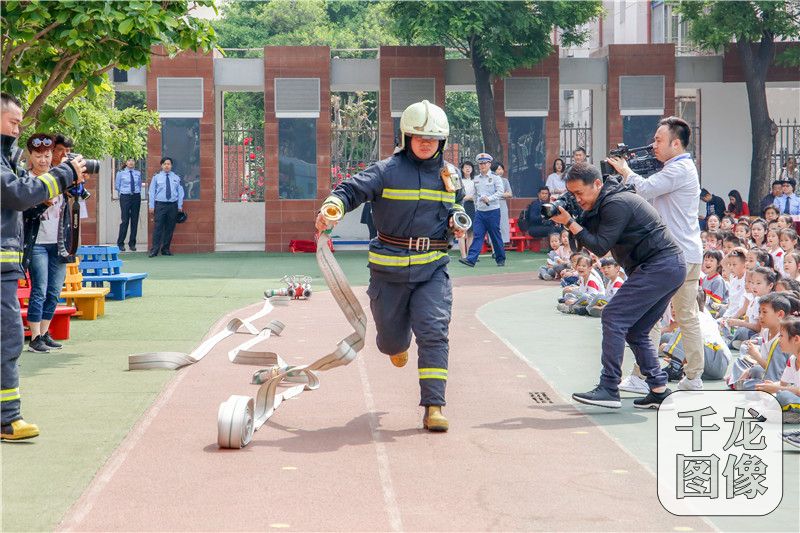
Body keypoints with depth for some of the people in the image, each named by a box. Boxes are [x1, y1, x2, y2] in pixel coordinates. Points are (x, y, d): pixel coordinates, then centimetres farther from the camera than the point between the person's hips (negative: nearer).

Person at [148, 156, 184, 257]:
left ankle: (165, 249, 12)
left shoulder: (176, 178, 11)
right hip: (160, 205, -2)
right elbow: (152, 192, 6)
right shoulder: (156, 177, 7)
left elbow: (180, 192, 10)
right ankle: (154, 250, -11)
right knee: (158, 228, -9)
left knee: (170, 229, 4)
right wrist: (151, 206, -1)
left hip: (173, 205, 2)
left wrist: (180, 206, 2)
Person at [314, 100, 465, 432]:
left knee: (433, 332, -14)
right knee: (391, 336, 12)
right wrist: (332, 206, -39)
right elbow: (352, 189, -18)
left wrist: (457, 221, 2)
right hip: (390, 268, -1)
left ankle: (434, 407, -12)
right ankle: (397, 345, 53)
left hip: (432, 268, 2)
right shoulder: (388, 171, -7)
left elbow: (455, 206, 25)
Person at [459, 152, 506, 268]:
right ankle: (471, 259, -13)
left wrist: (489, 199, -21)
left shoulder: (495, 178, -2)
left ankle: (501, 259, 17)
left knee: (495, 236, 3)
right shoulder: (476, 179, 13)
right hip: (479, 211, 4)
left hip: (493, 211, -4)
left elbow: (500, 192, -11)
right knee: (477, 235, -5)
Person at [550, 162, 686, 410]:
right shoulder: (606, 202, 17)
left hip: (659, 266, -11)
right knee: (635, 331, 13)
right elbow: (589, 239, 15)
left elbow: (600, 247, -18)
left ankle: (609, 389, -15)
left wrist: (569, 223, -15)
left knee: (613, 318, -13)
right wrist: (570, 221, 1)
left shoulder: (616, 204, -15)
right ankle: (659, 391, 10)